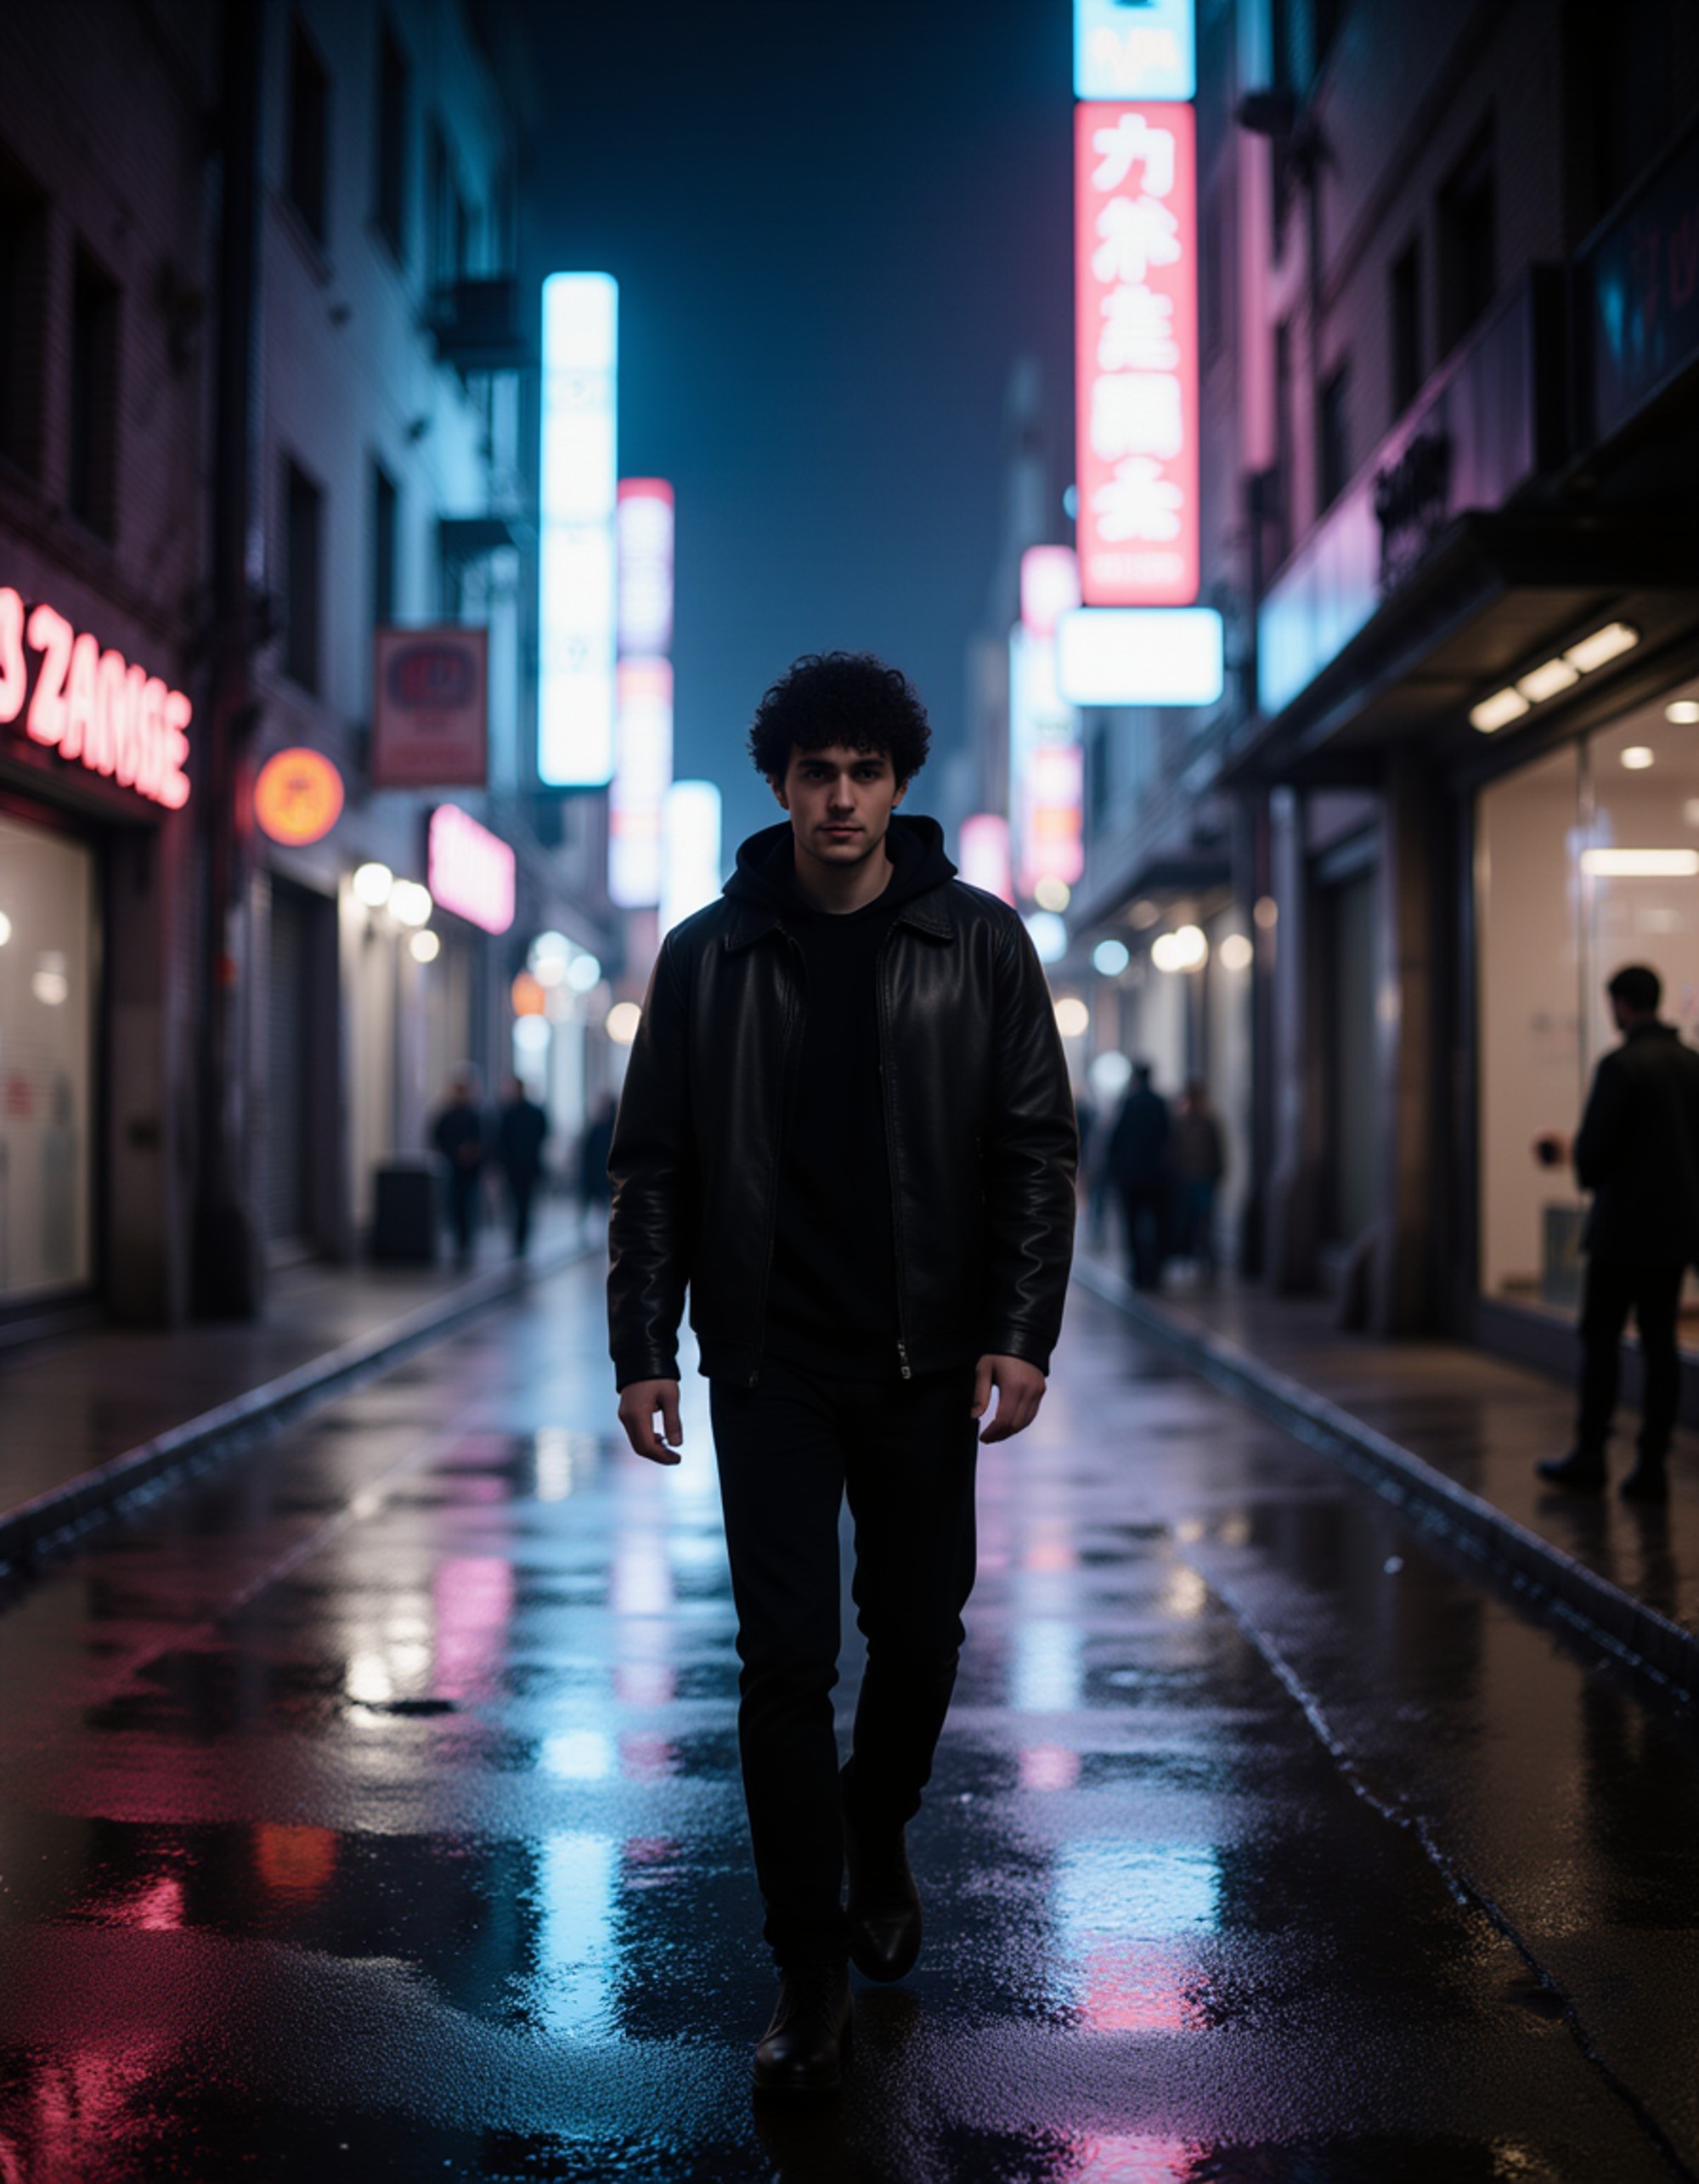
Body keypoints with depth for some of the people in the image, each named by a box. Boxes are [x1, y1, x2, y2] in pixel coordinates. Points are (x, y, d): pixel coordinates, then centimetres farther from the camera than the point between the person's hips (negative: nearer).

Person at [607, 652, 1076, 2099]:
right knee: (785, 1658, -3)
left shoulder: (978, 943, 1)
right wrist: (644, 1349, -4)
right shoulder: (710, 955, 2)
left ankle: (878, 1843, 41)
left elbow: (1037, 1149, 0)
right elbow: (654, 1166, 4)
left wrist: (1023, 1332, -9)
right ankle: (813, 1972, 8)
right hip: (771, 1368, -1)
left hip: (926, 1366, 1)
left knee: (919, 1636, 12)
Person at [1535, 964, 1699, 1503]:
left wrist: (1576, 1156, 7)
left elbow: (1593, 1148, -16)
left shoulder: (1620, 1065, -14)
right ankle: (1653, 1466, 7)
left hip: (1625, 1227, -6)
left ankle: (1589, 1458, 9)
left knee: (1600, 1337, 4)